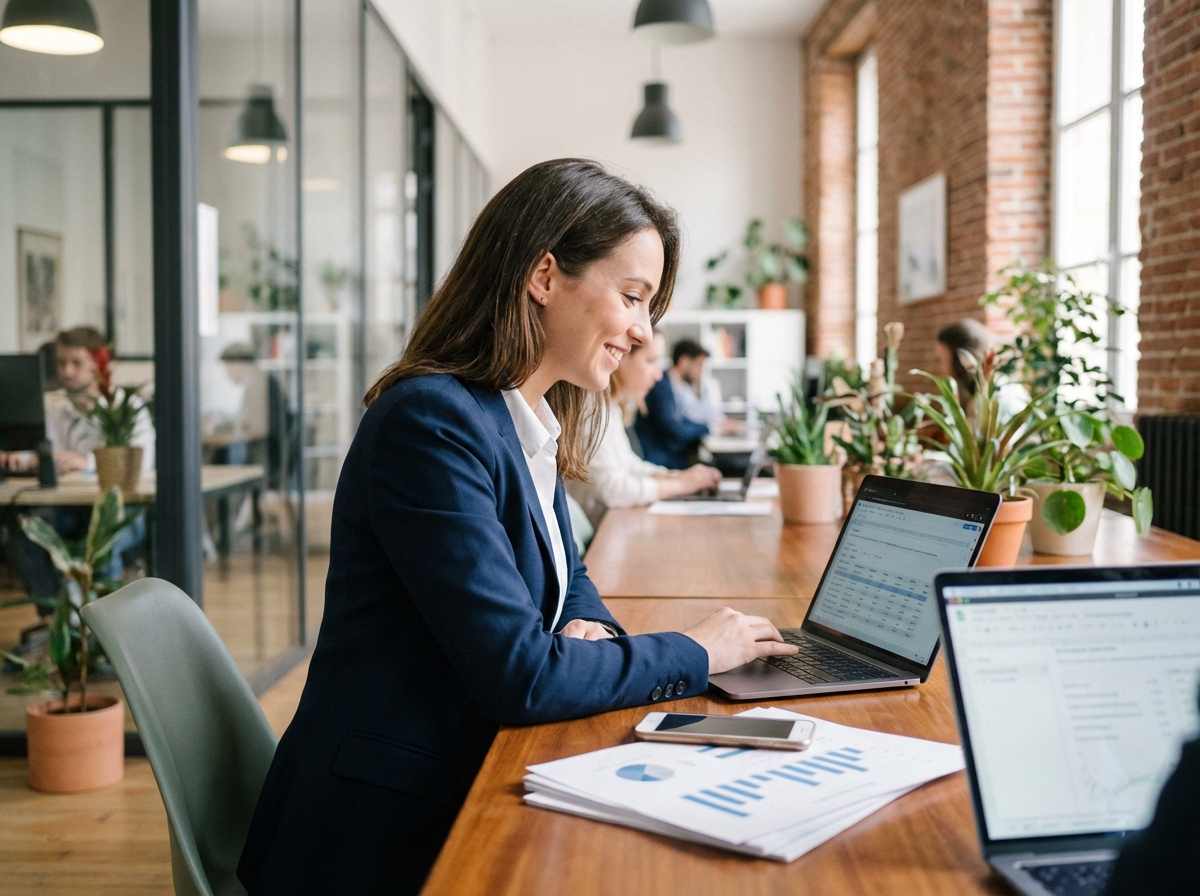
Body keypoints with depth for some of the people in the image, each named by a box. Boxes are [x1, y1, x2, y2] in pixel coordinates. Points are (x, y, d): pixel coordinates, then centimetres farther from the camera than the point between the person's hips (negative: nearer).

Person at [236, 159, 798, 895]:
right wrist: (695, 653, -12)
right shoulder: (433, 421, -22)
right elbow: (518, 675, -25)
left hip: (463, 791, 8)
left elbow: (568, 579, 19)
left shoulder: (534, 423, 7)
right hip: (387, 830, -8)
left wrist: (591, 631, -4)